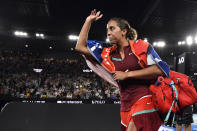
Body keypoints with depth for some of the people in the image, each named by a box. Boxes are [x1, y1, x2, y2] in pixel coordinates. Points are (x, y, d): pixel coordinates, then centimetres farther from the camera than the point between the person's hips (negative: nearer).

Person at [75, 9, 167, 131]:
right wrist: (88, 21, 10)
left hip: (143, 100, -5)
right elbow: (80, 47, 10)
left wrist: (127, 74, -12)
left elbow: (158, 70, -12)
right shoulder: (110, 55, 10)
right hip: (126, 106, 5)